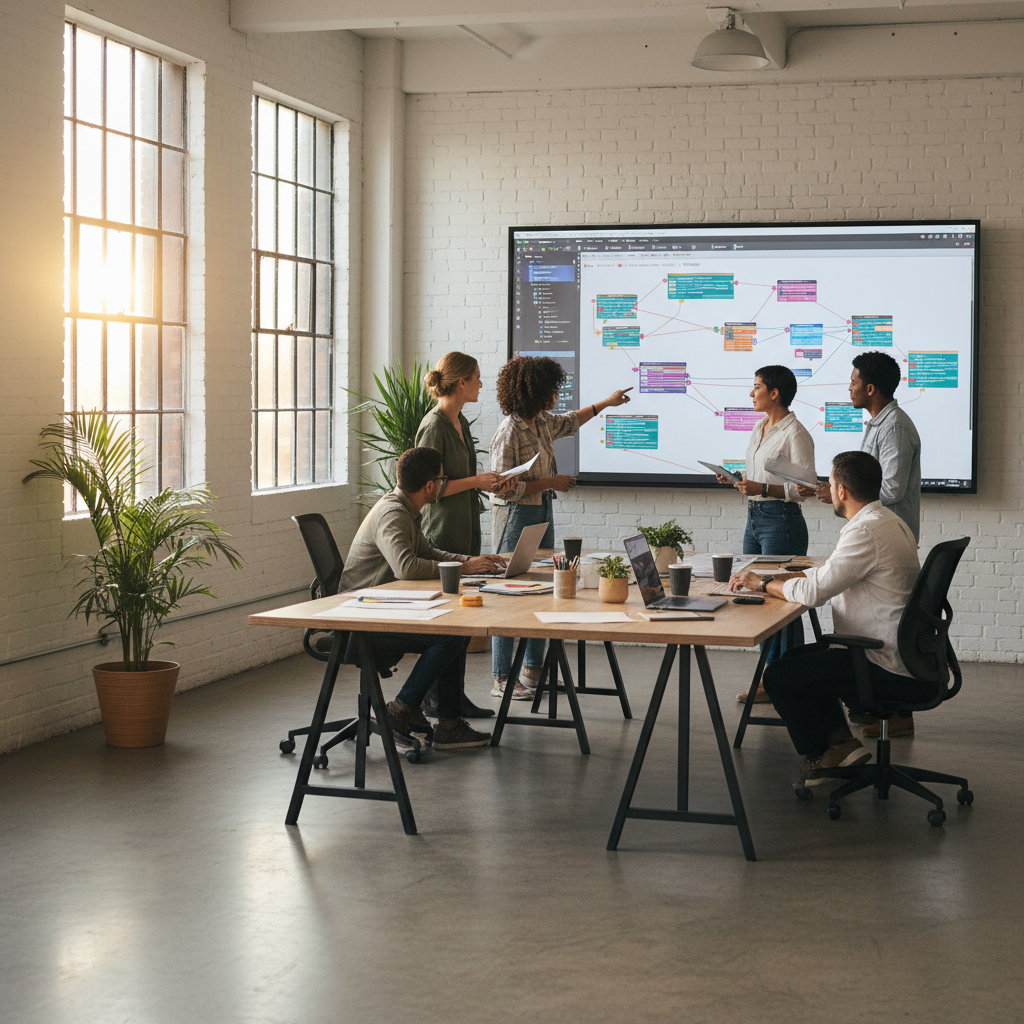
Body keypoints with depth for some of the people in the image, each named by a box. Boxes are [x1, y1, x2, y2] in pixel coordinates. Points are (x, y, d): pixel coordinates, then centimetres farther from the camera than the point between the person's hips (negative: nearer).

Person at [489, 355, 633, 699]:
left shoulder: (542, 422, 7)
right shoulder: (509, 432, -19)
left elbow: (569, 422, 31)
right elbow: (503, 488, -21)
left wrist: (607, 403, 39)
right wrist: (550, 482, -17)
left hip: (542, 514, 9)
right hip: (516, 516, -9)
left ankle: (532, 669, 25)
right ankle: (502, 679, 0)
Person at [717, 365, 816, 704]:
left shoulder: (795, 433, -12)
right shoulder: (759, 428, 15)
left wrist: (763, 489, -24)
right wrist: (737, 481, 5)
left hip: (782, 521, -9)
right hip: (754, 518, 9)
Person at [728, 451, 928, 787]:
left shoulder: (868, 531, -21)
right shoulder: (886, 522, 13)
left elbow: (813, 590, -21)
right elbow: (827, 573, 20)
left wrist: (763, 583, -4)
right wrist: (770, 579, 12)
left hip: (892, 671, -11)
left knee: (779, 676, -4)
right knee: (795, 658, 22)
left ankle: (818, 758, 14)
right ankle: (840, 741, 13)